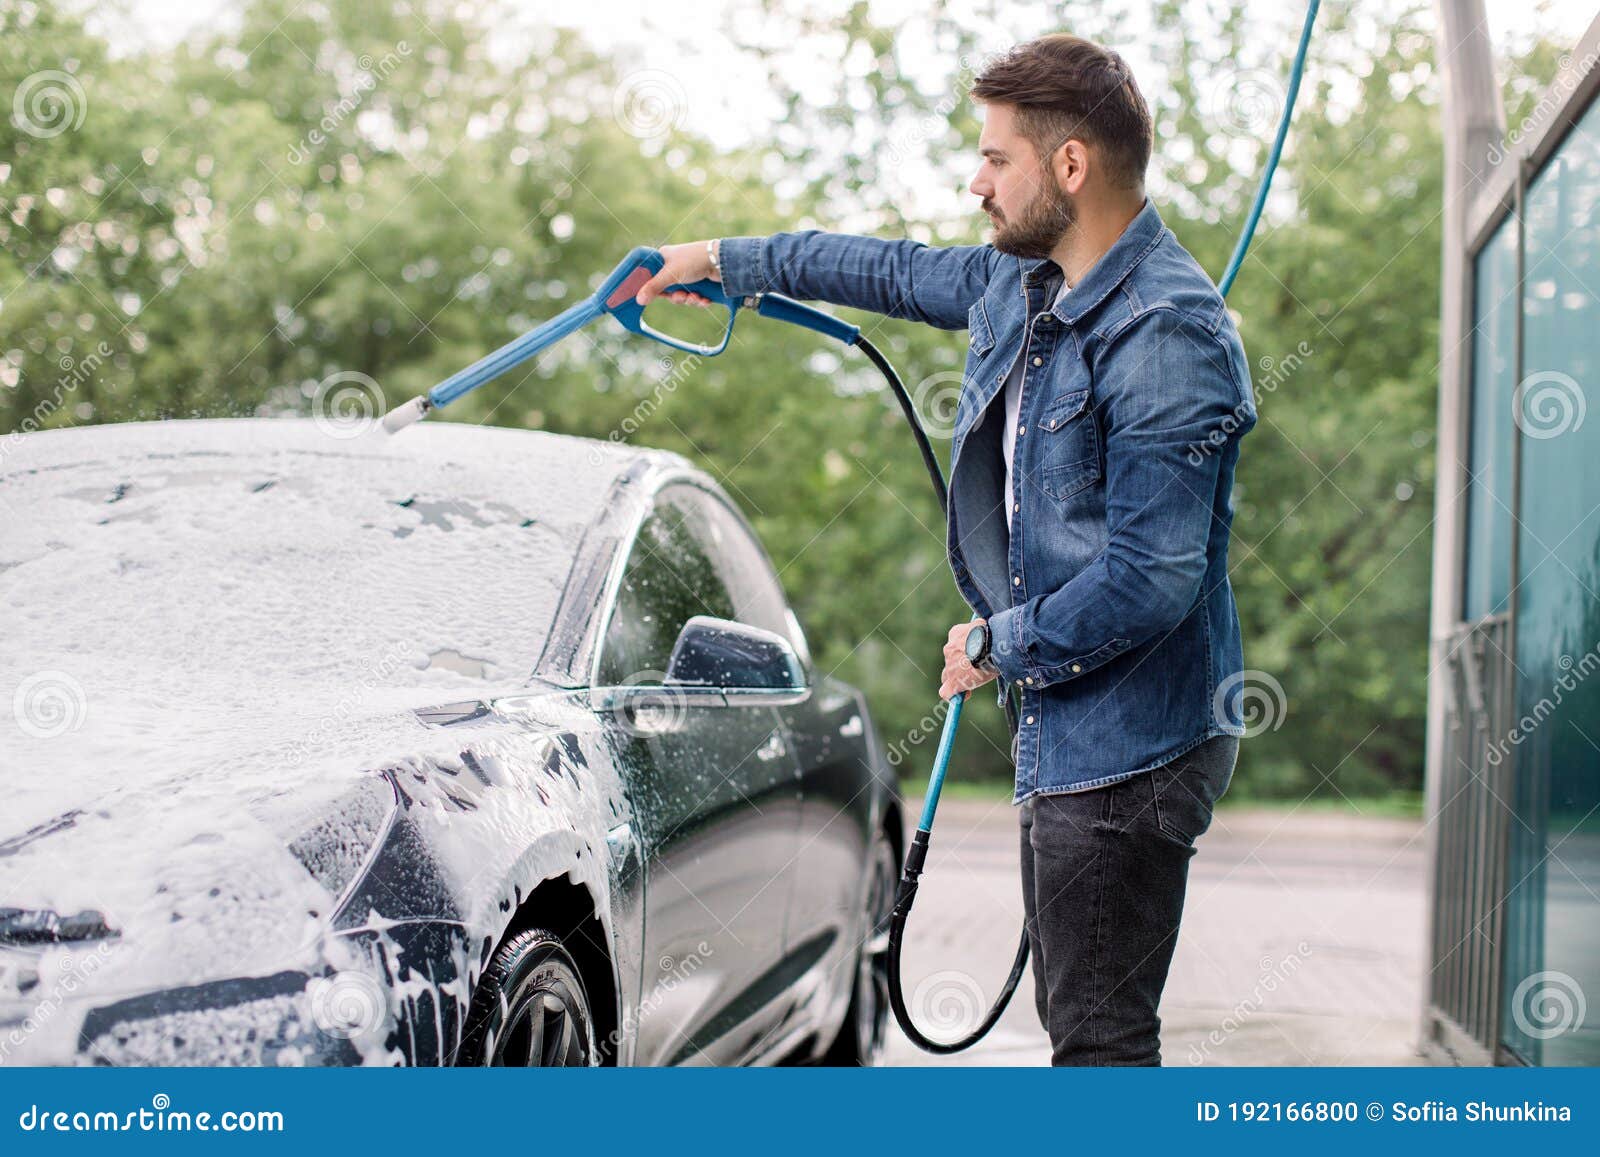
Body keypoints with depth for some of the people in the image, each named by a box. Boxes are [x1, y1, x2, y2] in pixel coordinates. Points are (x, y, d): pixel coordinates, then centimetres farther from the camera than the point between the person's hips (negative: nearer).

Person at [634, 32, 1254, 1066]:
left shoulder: (1170, 336, -19)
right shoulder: (1021, 282, 11)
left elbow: (1151, 580, -24)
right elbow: (902, 273, 32)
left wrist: (998, 644, -10)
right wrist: (726, 261, 40)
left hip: (1129, 745, -10)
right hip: (1063, 732, 10)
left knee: (1100, 1037, -7)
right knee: (1076, 1019, 14)